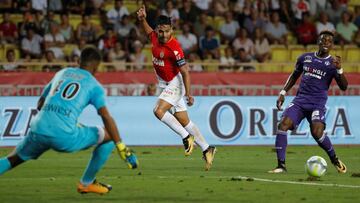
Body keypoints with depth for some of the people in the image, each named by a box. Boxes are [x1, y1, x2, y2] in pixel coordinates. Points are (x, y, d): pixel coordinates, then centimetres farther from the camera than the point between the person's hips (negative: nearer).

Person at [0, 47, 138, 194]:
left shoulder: (62, 73, 24)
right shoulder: (94, 86, 10)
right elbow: (106, 117, -3)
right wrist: (121, 148, -6)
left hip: (38, 131, 4)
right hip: (65, 137, -4)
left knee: (13, 159, 26)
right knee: (108, 136, 15)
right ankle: (86, 183, 23)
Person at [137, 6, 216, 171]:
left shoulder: (174, 47, -24)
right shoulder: (155, 37, -2)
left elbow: (185, 71, -23)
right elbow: (148, 31, 24)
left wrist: (188, 93, -27)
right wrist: (142, 19, 5)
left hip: (175, 83, -8)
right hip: (164, 84, 8)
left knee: (159, 111, -25)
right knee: (184, 121, 8)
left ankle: (186, 137, -14)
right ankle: (206, 149, 17)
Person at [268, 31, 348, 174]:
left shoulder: (332, 63, 1)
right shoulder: (305, 58, 10)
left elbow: (344, 87, -6)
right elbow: (294, 75, 25)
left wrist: (339, 69, -21)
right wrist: (283, 93, 15)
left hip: (318, 103, -3)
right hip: (300, 100, 3)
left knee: (317, 132, -25)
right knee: (283, 125, -19)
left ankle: (334, 159, 3)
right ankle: (281, 165, -15)